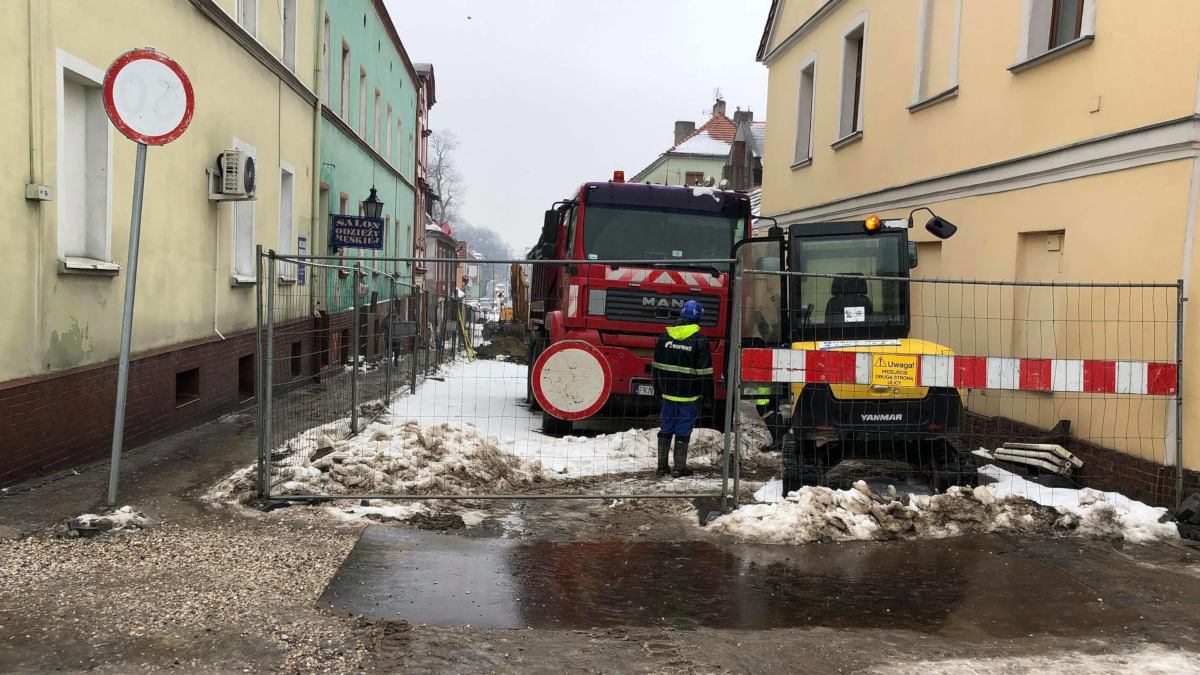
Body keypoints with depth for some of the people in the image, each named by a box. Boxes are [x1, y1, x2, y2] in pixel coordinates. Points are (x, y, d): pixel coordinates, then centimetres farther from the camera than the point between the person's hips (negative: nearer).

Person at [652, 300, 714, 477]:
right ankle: (680, 468, 7)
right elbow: (704, 370, -11)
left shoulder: (665, 336, 4)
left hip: (669, 392, 4)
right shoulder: (699, 340, -12)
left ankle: (662, 466, 15)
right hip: (690, 395, -4)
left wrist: (658, 389, 18)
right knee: (683, 429, 3)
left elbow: (657, 365, 10)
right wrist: (707, 393, -1)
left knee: (666, 427, 12)